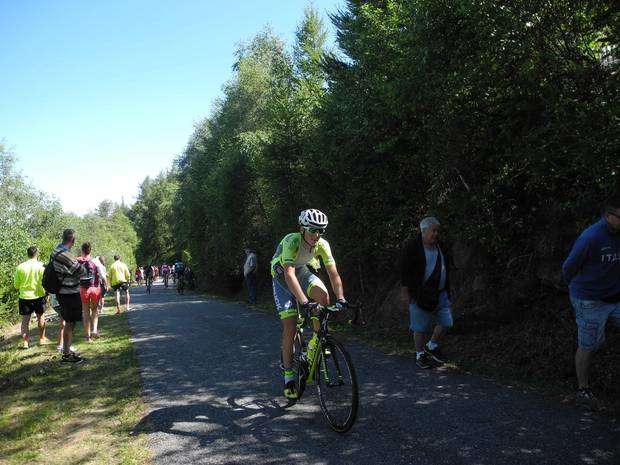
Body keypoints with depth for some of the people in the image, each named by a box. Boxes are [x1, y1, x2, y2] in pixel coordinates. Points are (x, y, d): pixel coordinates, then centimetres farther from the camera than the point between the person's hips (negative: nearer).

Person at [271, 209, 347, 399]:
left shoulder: (322, 245, -20)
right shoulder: (291, 241, -34)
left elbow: (333, 273, -23)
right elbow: (289, 274, -45)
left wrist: (340, 299, -38)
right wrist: (304, 301, -55)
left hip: (302, 271, 4)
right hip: (282, 274, -3)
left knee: (323, 295, -29)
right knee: (290, 327, -9)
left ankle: (315, 344, -8)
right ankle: (288, 376, 7)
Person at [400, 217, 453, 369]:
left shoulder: (439, 246, 10)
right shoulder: (412, 247, -11)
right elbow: (404, 270, -12)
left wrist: (447, 290, 19)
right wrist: (405, 292, -14)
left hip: (440, 293, 6)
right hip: (421, 295, -6)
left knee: (446, 322, 5)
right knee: (421, 327, 2)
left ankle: (431, 346, 26)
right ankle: (420, 355, 20)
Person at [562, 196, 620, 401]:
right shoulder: (590, 237, -22)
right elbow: (568, 268, -10)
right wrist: (579, 287, 6)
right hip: (590, 301, -6)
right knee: (587, 346, 5)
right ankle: (583, 389, 23)